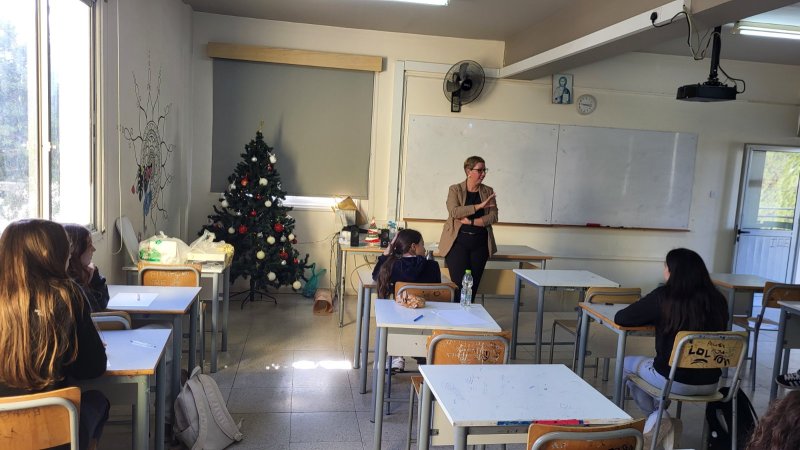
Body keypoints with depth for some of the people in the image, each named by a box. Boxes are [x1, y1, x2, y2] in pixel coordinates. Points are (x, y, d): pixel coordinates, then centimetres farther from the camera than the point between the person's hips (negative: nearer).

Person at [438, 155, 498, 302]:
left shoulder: (488, 192, 8)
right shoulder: (455, 190, 1)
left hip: (480, 244, 3)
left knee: (473, 286, 4)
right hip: (458, 242, -3)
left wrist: (470, 221, -14)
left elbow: (493, 217, -2)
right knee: (461, 285, -8)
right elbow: (454, 212, -15)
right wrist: (479, 206, -20)